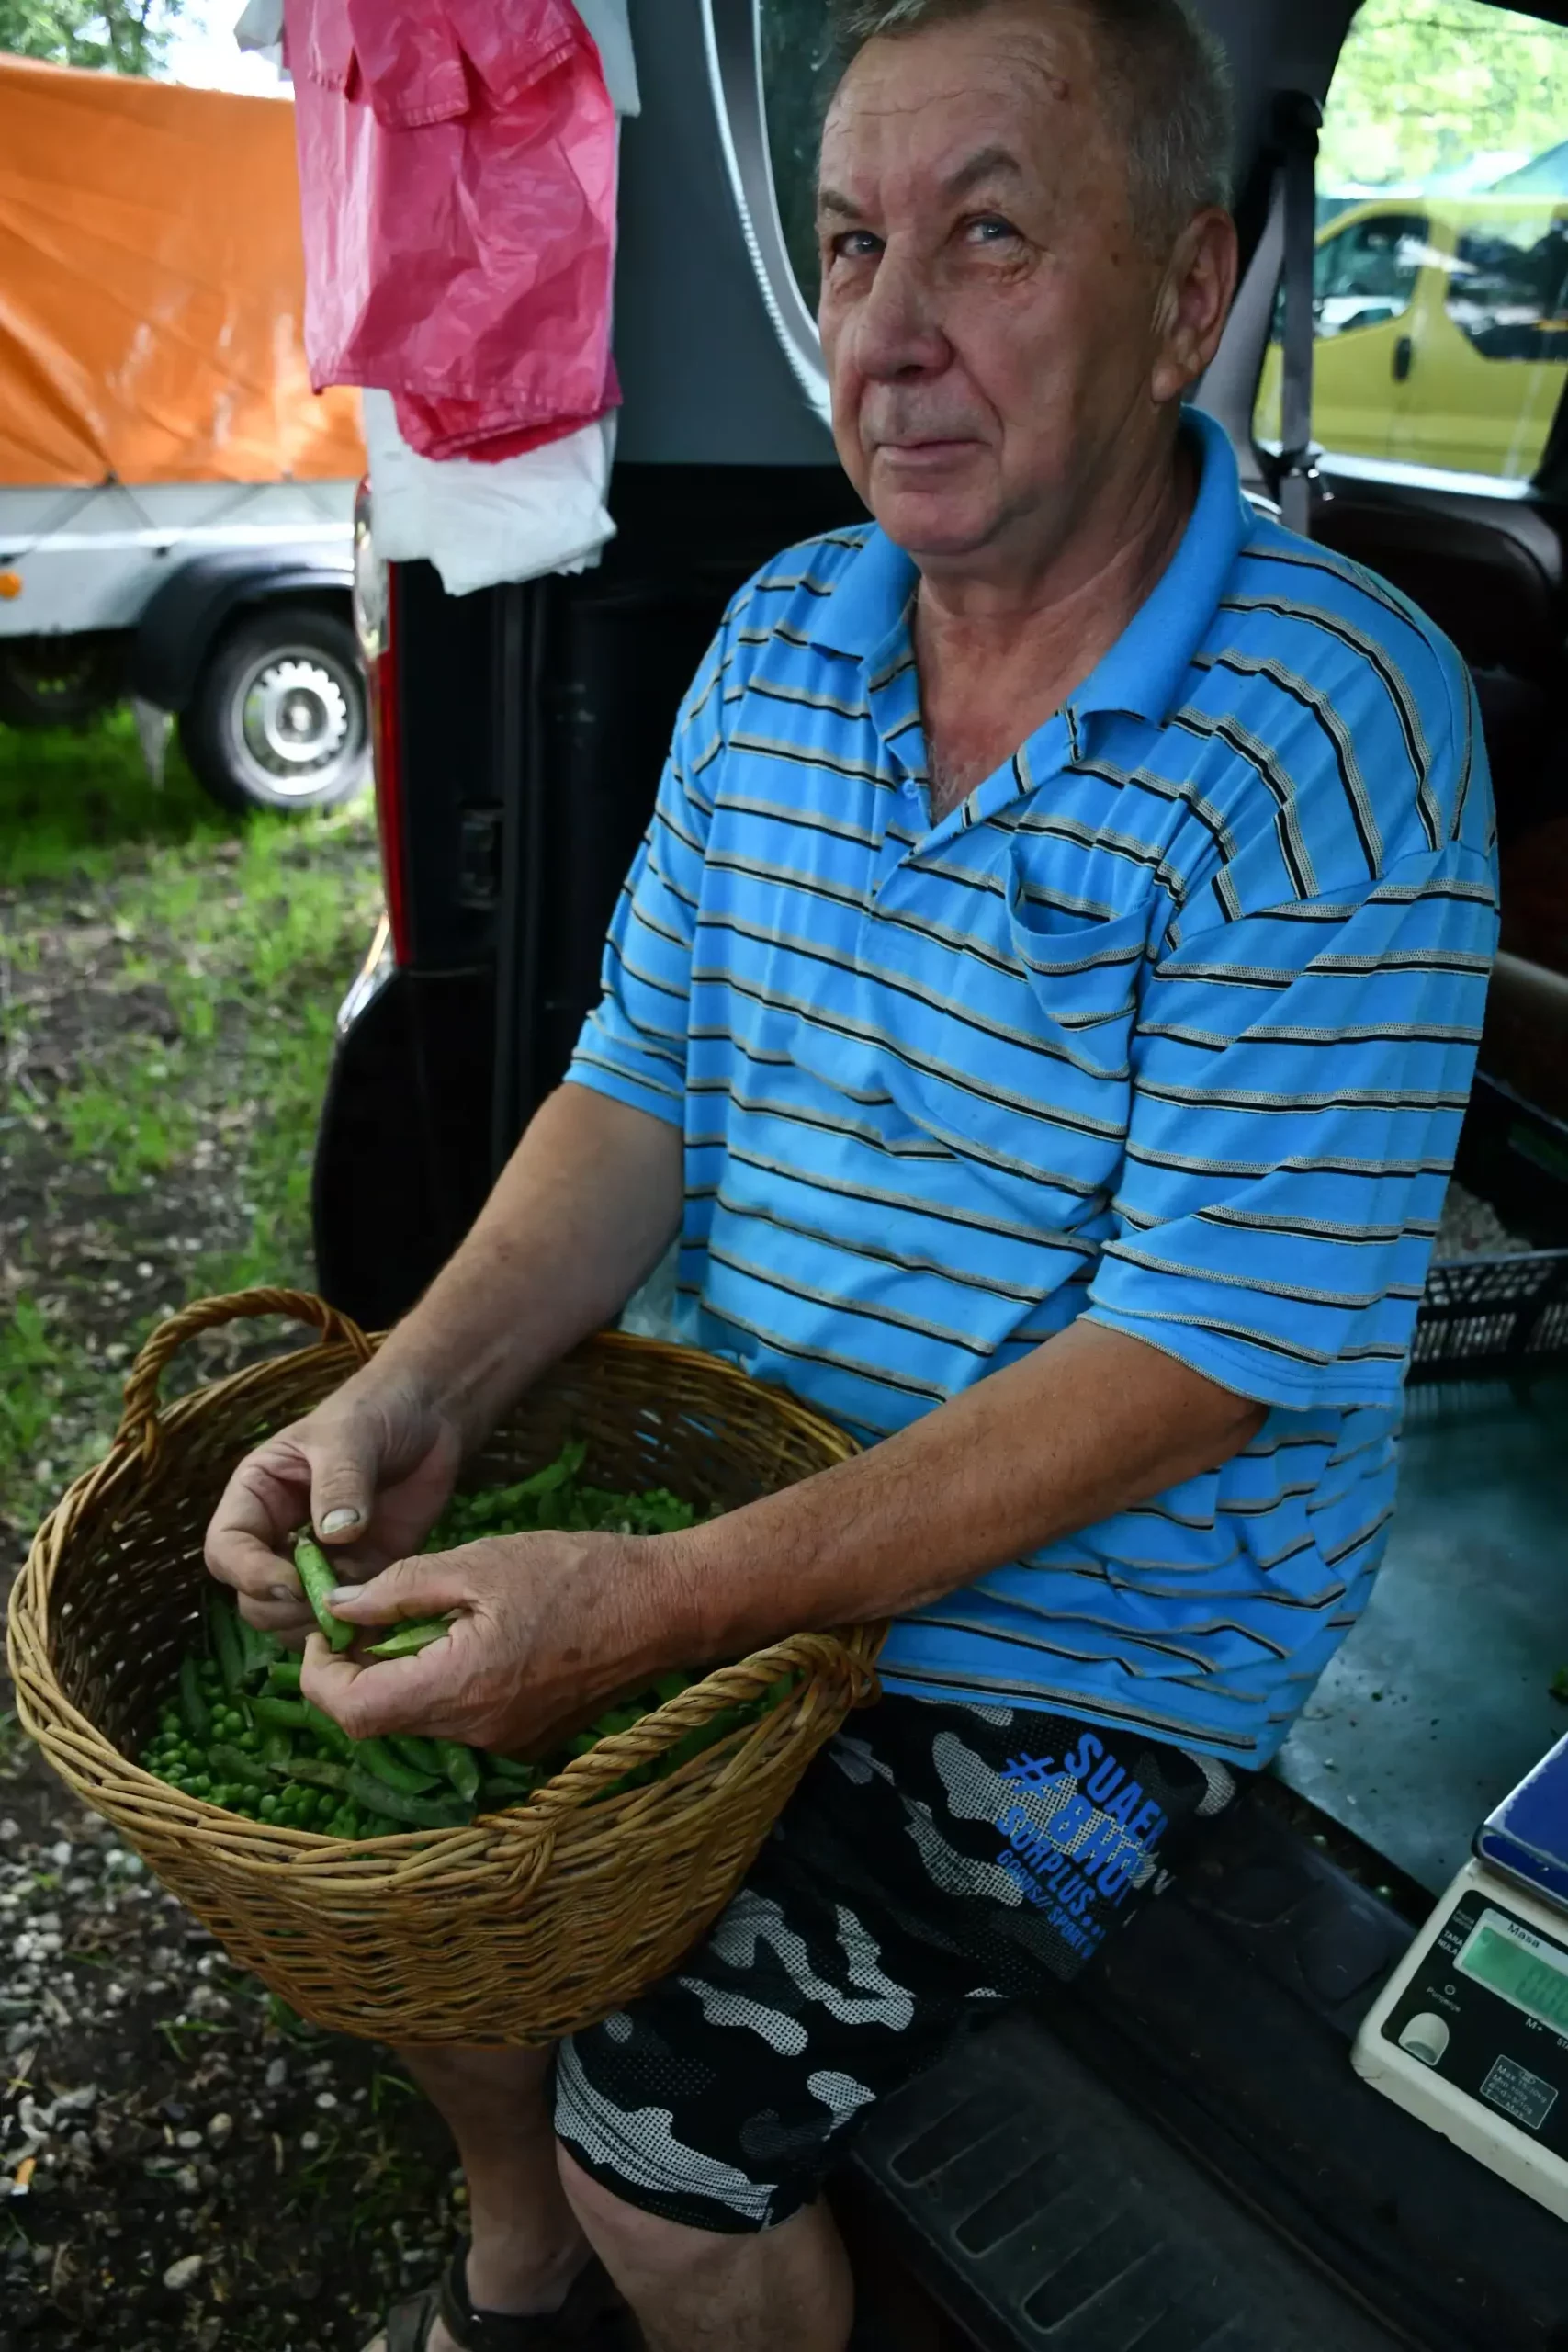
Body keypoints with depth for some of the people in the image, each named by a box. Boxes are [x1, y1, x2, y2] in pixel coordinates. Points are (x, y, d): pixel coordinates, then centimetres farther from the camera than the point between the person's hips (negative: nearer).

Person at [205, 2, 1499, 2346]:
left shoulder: (1326, 721, -22)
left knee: (666, 2134, -9)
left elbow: (1206, 1356, -24)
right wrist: (418, 1394, -15)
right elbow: (642, 1086, 2)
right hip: (736, 1507, 7)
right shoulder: (776, 640, 0)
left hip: (1089, 1643, -6)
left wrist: (673, 1600, -28)